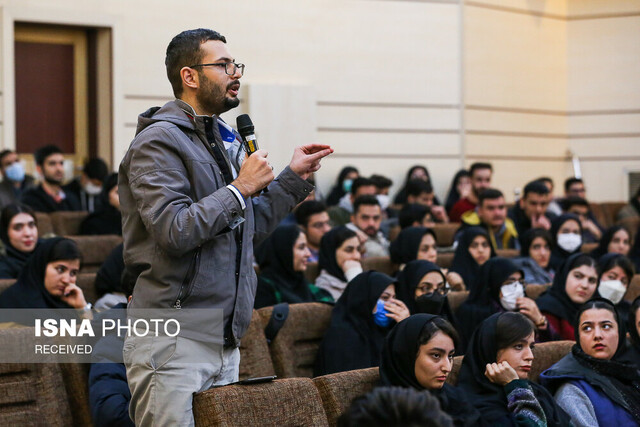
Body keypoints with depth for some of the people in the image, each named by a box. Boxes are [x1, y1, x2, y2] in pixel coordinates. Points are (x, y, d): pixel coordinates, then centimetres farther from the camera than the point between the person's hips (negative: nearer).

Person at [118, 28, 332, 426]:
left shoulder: (226, 140, 18)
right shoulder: (158, 142, -10)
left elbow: (249, 228, 22)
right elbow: (174, 231, -23)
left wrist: (294, 178, 19)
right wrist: (241, 188, -15)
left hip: (225, 341, 9)